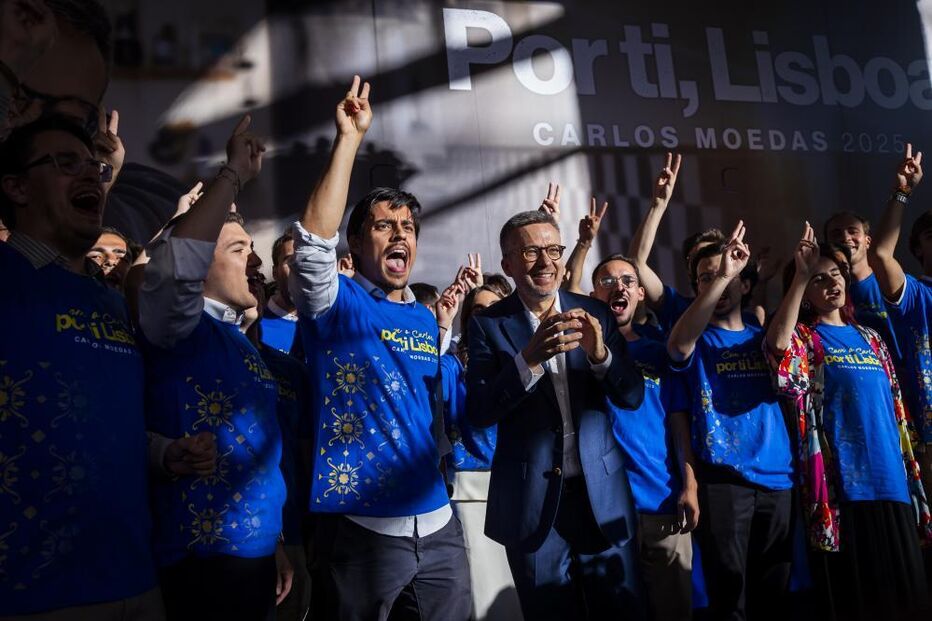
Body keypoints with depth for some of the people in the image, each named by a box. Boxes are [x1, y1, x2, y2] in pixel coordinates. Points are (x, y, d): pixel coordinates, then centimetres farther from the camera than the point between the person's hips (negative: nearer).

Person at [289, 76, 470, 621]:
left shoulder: (428, 320, 13)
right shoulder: (337, 304, -3)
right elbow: (313, 241, -22)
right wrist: (349, 140, -22)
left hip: (437, 522, 5)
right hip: (359, 526, -5)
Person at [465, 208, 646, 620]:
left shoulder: (594, 313, 2)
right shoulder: (489, 324, -5)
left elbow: (632, 397, -1)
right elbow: (478, 413, -14)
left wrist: (599, 352, -20)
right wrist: (529, 359, -28)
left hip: (602, 492, 2)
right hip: (531, 500, -2)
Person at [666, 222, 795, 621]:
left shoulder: (760, 337, 16)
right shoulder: (697, 340, 4)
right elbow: (677, 343, -20)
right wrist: (719, 277, -25)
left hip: (776, 476, 4)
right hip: (721, 477, -3)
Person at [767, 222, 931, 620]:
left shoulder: (869, 338, 17)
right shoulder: (804, 337, 0)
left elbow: (895, 408, 20)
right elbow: (778, 347, -27)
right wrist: (801, 276, -25)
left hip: (891, 480, 6)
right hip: (842, 482, -6)